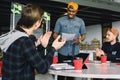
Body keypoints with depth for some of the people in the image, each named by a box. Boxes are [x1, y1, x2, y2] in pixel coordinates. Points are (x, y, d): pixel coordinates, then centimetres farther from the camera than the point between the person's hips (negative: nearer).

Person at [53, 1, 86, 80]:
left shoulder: (80, 21, 6)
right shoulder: (60, 20, 2)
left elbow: (83, 35, 10)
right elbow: (55, 34, 2)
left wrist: (79, 39, -12)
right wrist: (59, 39, -19)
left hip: (75, 52, 1)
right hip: (62, 52, -1)